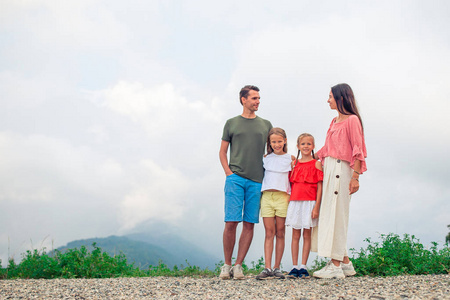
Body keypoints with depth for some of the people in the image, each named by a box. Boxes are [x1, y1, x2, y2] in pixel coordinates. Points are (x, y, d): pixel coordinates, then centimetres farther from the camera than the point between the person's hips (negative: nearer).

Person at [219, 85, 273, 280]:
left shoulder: (265, 125, 15)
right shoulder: (232, 123, 11)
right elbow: (222, 152, 12)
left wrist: (268, 173, 5)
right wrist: (228, 172, -2)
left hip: (256, 181, 2)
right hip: (235, 178, -2)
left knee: (249, 224, -1)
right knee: (231, 222, -7)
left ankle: (238, 266, 5)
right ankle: (227, 265, 5)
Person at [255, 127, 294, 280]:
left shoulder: (291, 159, 6)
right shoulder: (265, 158, 11)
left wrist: (292, 197, -2)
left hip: (282, 197, -1)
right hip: (266, 197, 1)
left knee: (280, 233, 3)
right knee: (269, 233, -1)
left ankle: (277, 268, 7)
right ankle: (267, 268, -5)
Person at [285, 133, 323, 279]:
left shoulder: (316, 164, 1)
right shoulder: (294, 164, 11)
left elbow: (319, 187, -3)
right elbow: (291, 184, 14)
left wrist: (316, 207, -9)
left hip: (310, 202, -3)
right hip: (295, 202, 3)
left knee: (307, 234, 2)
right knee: (295, 235, 4)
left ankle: (303, 267, 6)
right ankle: (294, 266, 7)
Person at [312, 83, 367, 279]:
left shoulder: (352, 120, -6)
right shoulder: (334, 121, 19)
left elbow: (357, 150, -11)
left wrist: (355, 177, -17)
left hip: (341, 169, -9)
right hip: (328, 169, 9)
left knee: (336, 214, -10)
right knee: (330, 214, 8)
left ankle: (336, 266, -8)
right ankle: (345, 263, 15)